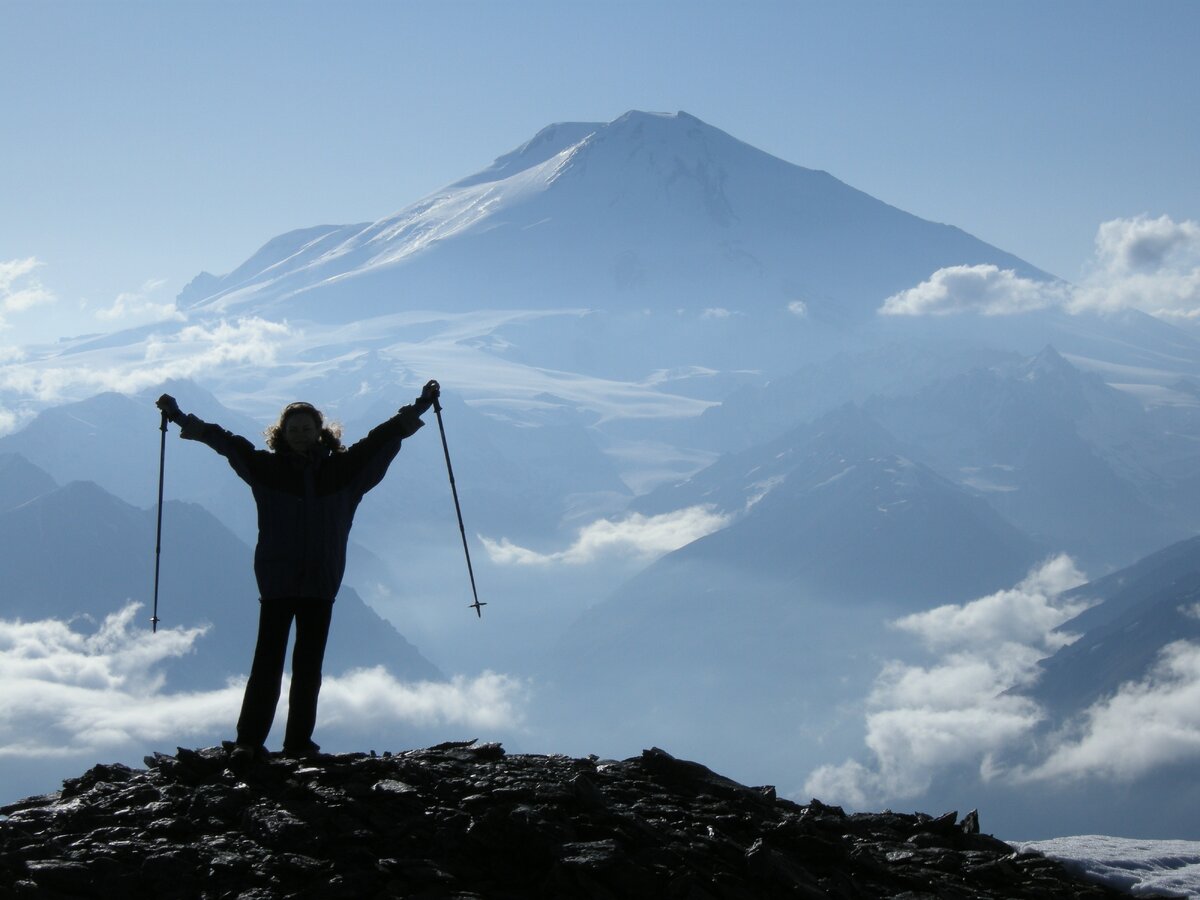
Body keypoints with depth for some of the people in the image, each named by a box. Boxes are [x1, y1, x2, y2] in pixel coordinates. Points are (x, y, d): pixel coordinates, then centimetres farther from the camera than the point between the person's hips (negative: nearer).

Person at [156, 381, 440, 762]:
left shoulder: (343, 469, 7)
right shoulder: (267, 467, 4)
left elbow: (382, 438, 13)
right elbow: (225, 441, 4)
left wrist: (420, 407, 15)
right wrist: (179, 417, 2)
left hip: (321, 583, 2)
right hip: (277, 582, -2)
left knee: (309, 664, 5)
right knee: (268, 661, -6)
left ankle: (299, 741, 9)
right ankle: (249, 741, -6)